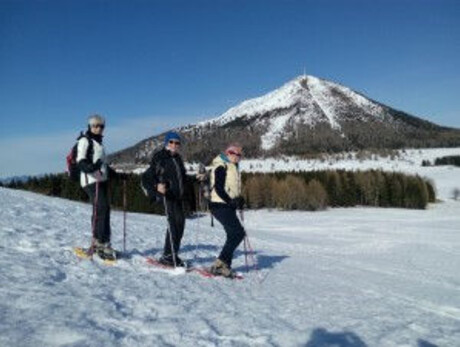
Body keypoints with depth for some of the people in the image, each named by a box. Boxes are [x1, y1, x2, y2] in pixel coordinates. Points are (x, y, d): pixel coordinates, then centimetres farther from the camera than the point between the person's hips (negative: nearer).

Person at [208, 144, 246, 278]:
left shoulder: (233, 168, 21)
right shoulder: (221, 167, -8)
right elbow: (218, 188, -17)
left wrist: (239, 199, 8)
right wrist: (231, 201, -22)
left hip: (228, 207, 10)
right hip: (220, 205, -10)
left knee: (233, 235, 8)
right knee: (238, 233, -15)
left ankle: (224, 265, 14)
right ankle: (220, 263, -10)